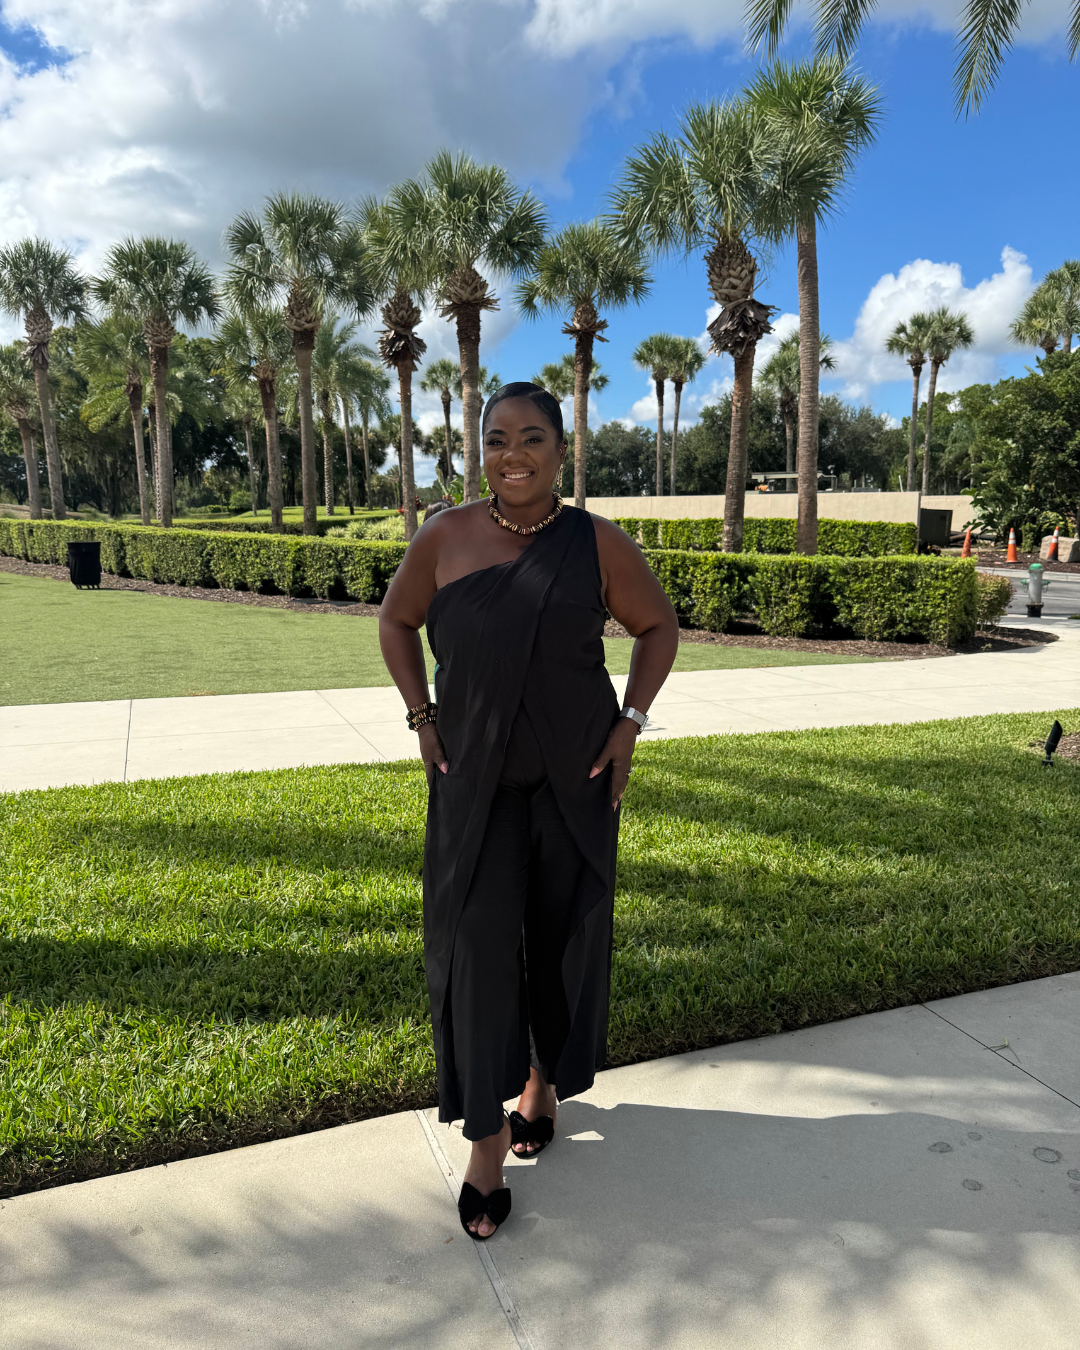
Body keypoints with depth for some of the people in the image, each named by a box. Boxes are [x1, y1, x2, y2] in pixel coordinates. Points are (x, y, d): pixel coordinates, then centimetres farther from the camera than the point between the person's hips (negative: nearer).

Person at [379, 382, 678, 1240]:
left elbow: (659, 626, 4)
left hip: (571, 778, 0)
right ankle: (487, 1143, 15)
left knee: (564, 937, 13)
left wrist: (630, 723, -6)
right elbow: (397, 622, 9)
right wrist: (421, 717, -1)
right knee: (474, 945, -1)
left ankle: (543, 1084, 39)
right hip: (474, 779, 0)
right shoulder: (445, 539, -5)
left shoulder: (597, 544, -8)